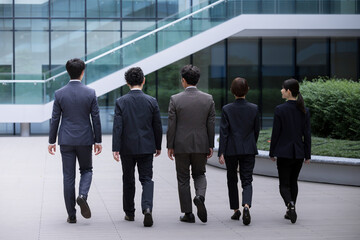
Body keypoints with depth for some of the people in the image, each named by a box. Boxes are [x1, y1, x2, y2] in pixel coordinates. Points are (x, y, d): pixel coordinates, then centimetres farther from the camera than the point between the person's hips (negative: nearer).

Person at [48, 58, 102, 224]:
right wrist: (98, 141, 5)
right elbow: (96, 118, -3)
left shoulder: (59, 94, -4)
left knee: (68, 177, 5)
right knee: (86, 170, 18)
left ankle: (71, 215, 7)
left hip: (66, 141, 0)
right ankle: (83, 195, -11)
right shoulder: (90, 93, -5)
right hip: (85, 140, 0)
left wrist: (51, 141, 8)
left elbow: (55, 119, -1)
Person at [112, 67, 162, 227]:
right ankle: (147, 208, -19)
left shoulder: (121, 102, -7)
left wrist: (115, 149, -9)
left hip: (127, 148, 0)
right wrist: (158, 146, 13)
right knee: (146, 179, 3)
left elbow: (117, 127, -10)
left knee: (128, 181, 14)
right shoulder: (151, 101, -3)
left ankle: (129, 213, 23)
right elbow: (158, 126, 1)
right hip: (146, 147, 0)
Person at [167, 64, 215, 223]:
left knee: (183, 179, 8)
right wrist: (210, 145, 8)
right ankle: (200, 196, -11)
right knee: (199, 174, 19)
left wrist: (170, 146, 1)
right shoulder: (208, 99, -2)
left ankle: (188, 213, 9)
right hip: (201, 145, 2)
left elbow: (171, 125, -7)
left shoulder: (175, 99, -8)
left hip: (181, 145, -2)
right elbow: (211, 125, 1)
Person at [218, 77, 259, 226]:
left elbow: (224, 132, -9)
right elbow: (256, 130, 6)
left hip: (231, 149, -1)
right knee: (247, 181, 1)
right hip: (248, 149, 1)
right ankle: (246, 206, -24)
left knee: (232, 180, 15)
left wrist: (221, 152, -7)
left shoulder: (227, 109, -8)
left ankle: (236, 210, 20)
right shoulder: (254, 108, -2)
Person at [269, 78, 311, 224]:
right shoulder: (304, 110, 1)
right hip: (299, 152, 4)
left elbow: (276, 133, -8)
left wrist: (272, 152, 1)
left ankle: (290, 205, -25)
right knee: (293, 182, 18)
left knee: (284, 184, 1)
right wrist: (307, 154, 8)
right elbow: (307, 134, 3)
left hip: (284, 152, -4)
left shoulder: (280, 110, -11)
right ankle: (290, 212, 22)